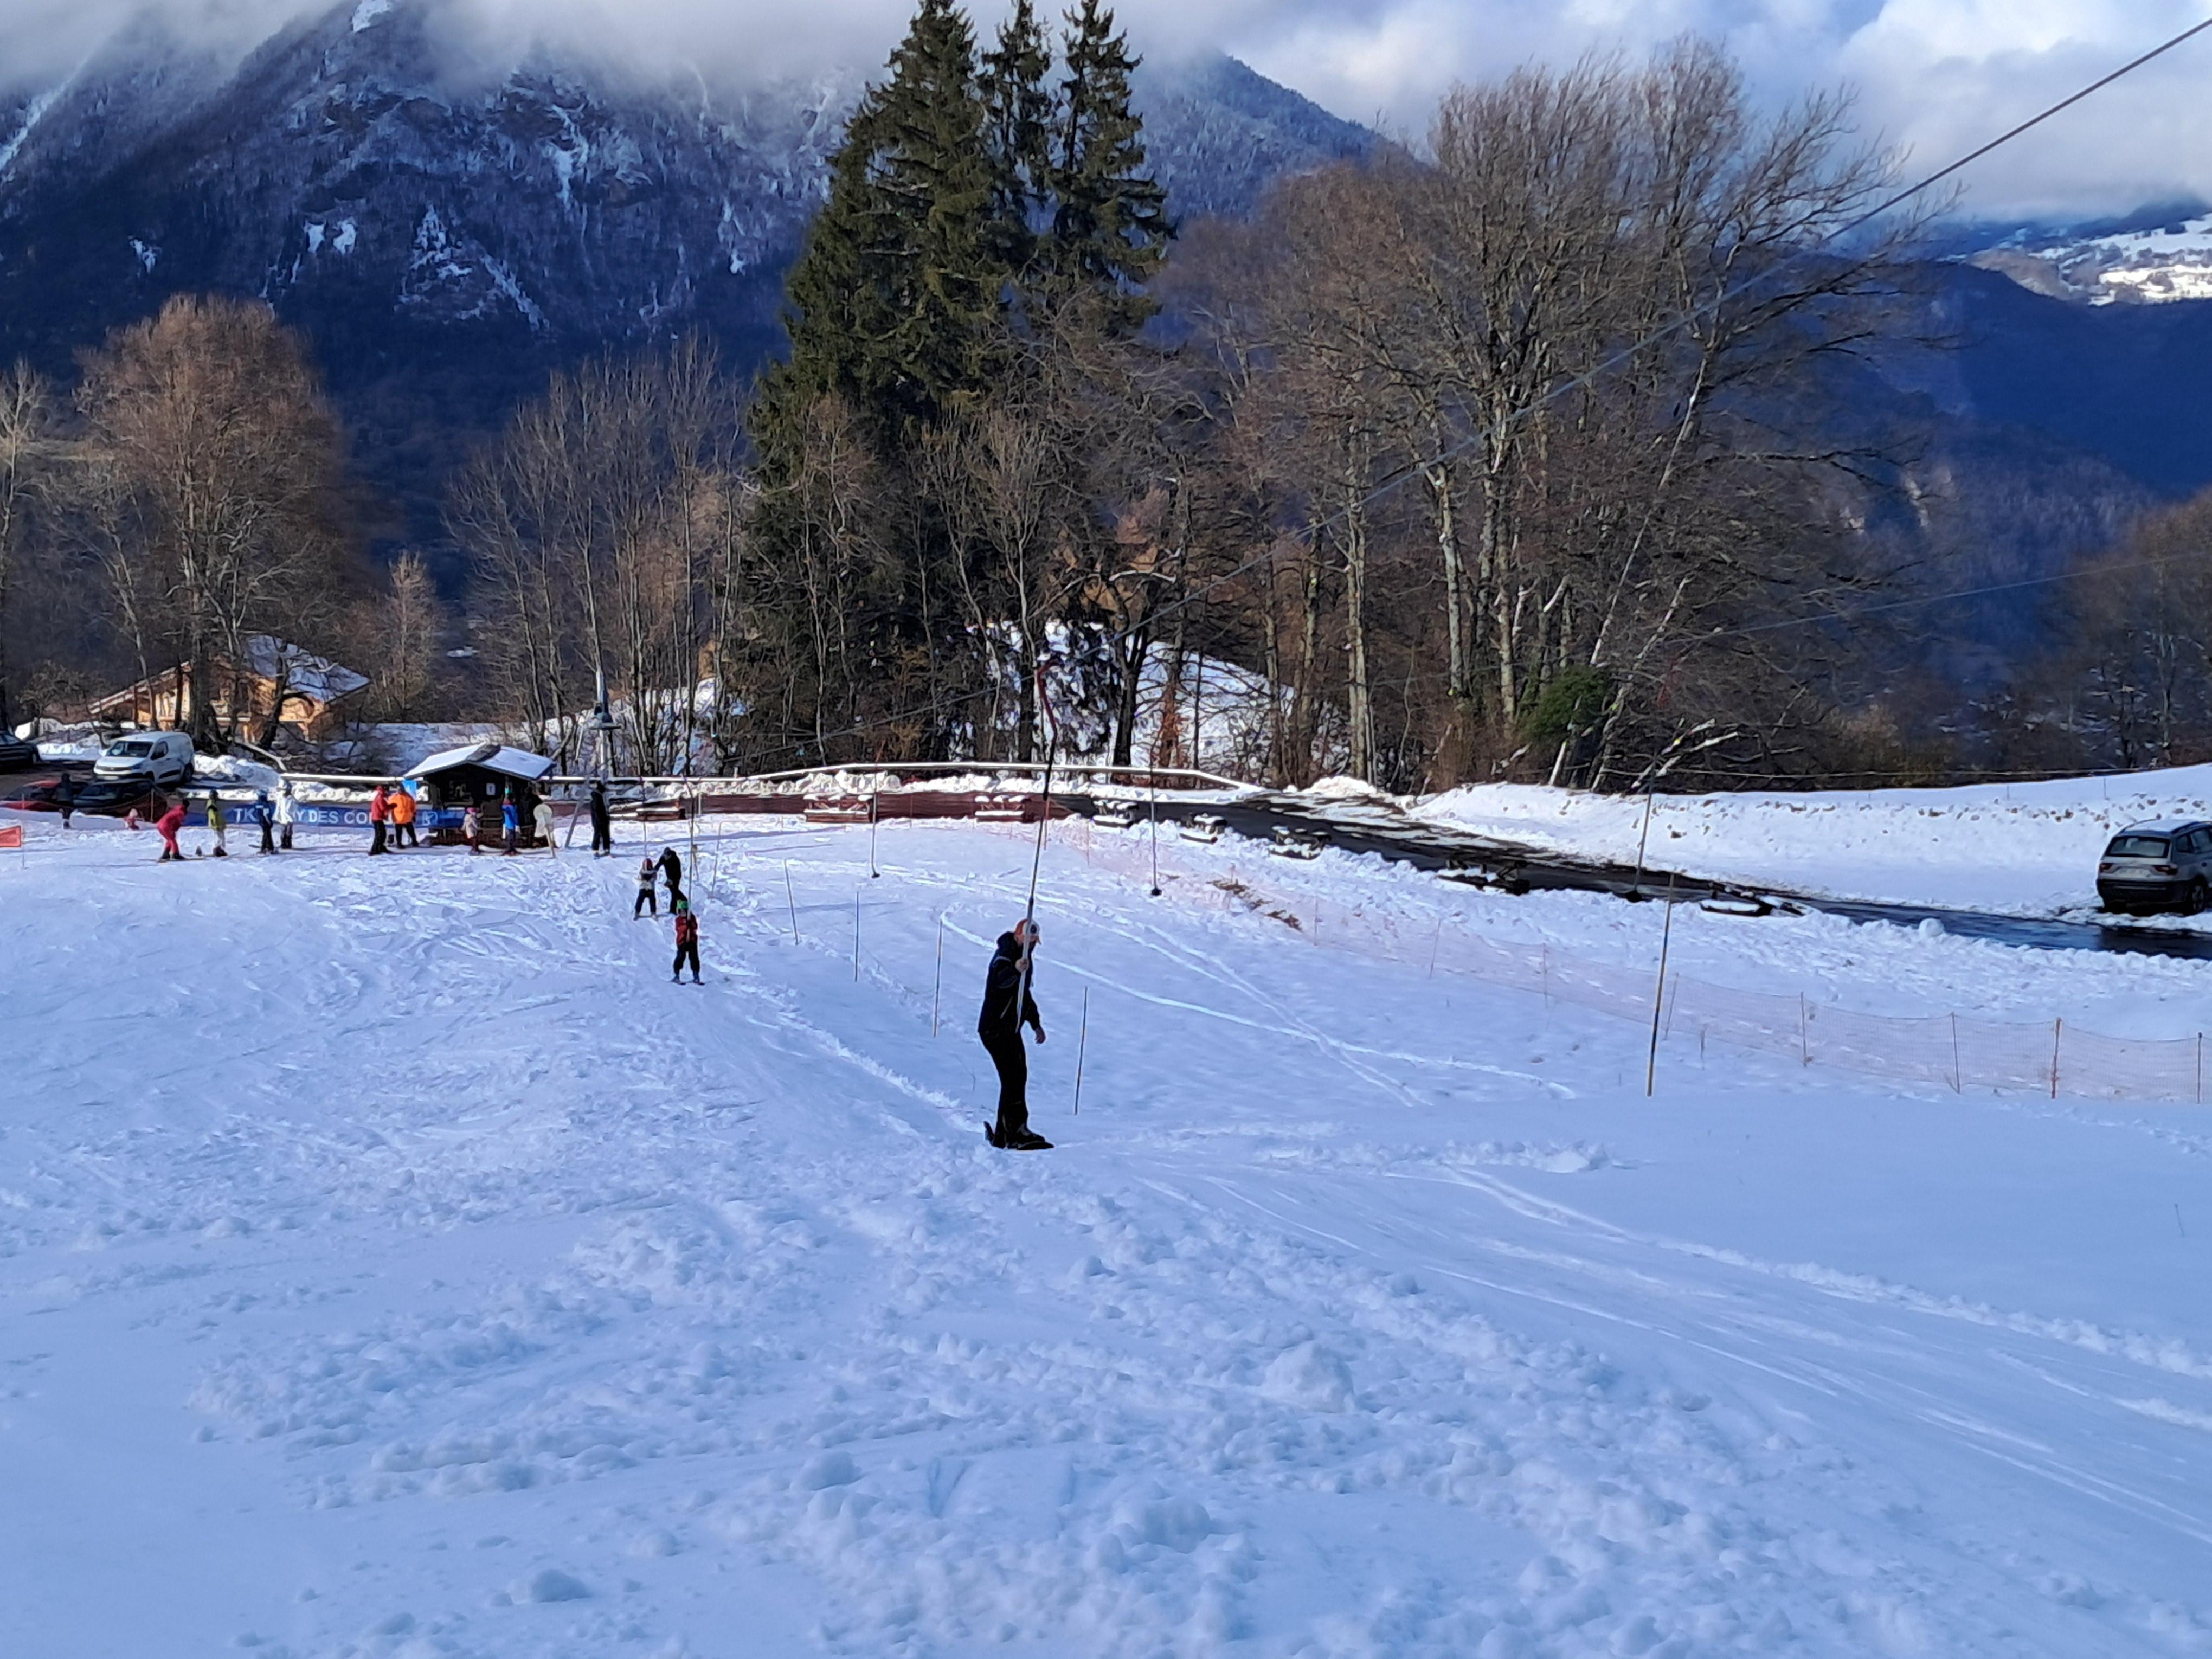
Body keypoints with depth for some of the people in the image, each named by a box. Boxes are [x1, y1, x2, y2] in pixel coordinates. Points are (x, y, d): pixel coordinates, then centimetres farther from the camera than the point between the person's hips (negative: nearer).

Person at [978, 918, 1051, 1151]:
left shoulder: (1025, 959, 17)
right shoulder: (1005, 956, -12)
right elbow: (1000, 980, -35)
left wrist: (1036, 1023, 31)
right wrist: (1015, 970, -55)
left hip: (1011, 1030, 10)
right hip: (995, 1028, -10)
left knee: (1017, 1078, 9)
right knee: (1013, 1077, -18)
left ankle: (1003, 1134, 15)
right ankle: (1018, 1132, -24)